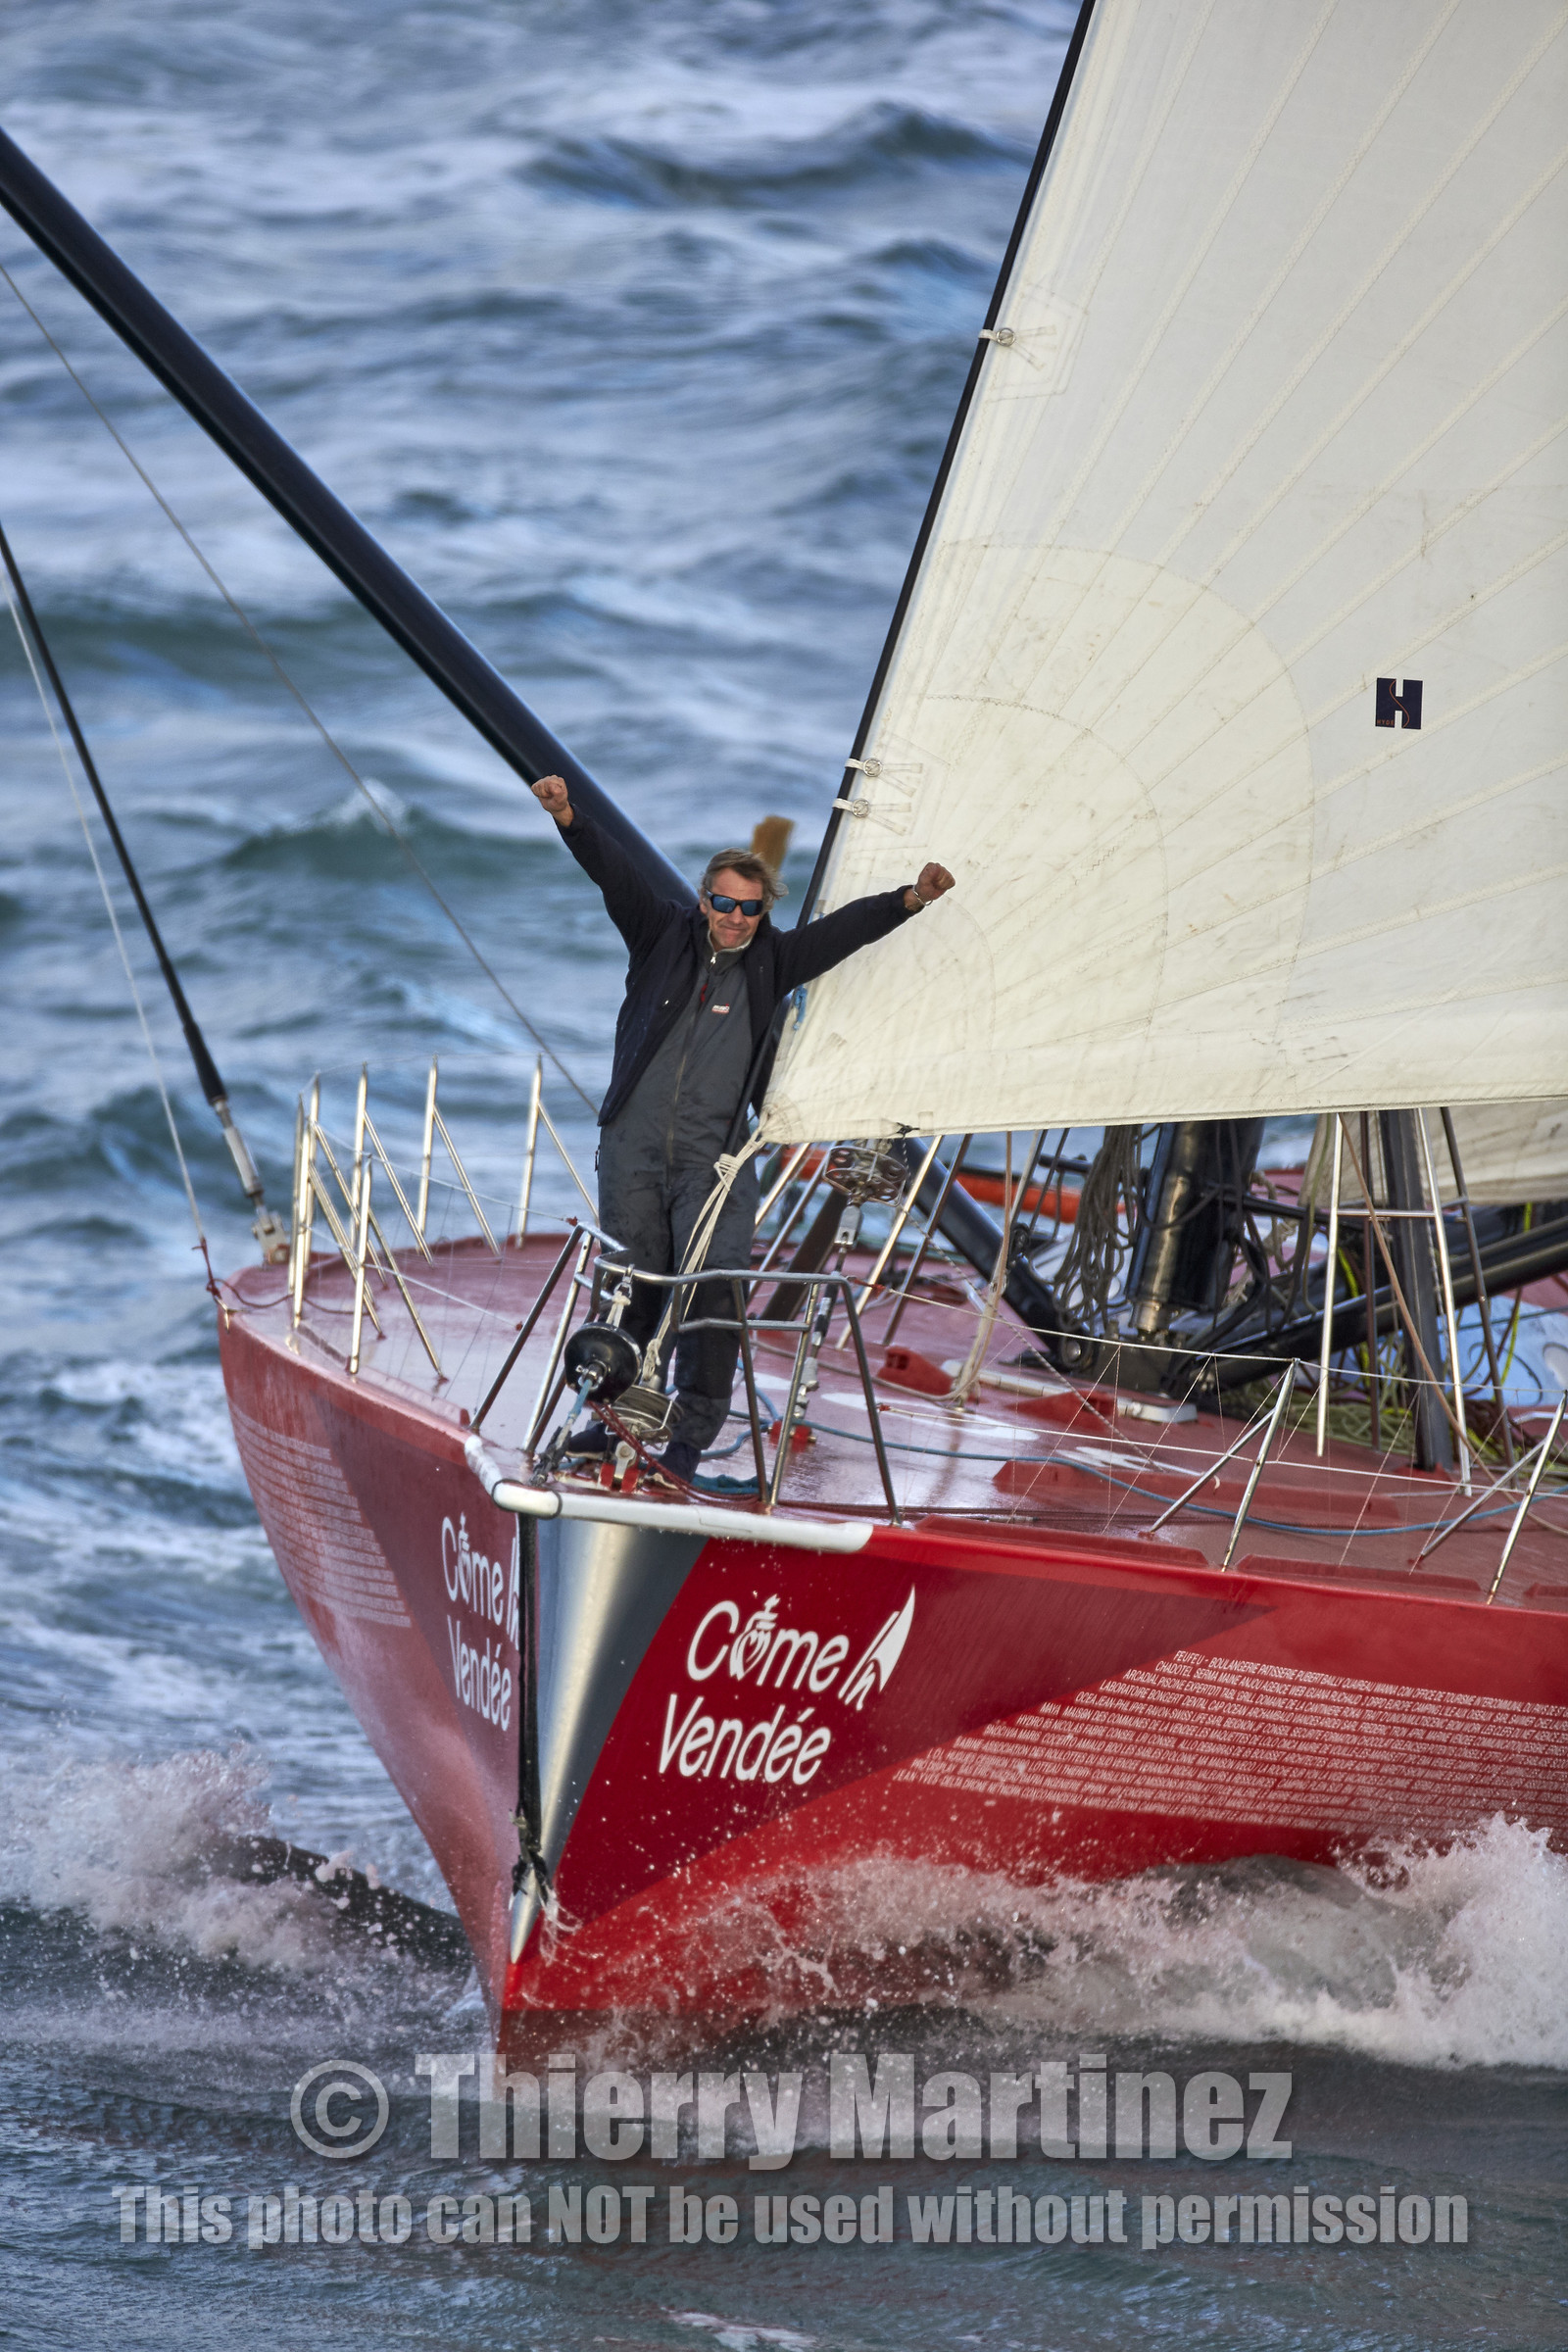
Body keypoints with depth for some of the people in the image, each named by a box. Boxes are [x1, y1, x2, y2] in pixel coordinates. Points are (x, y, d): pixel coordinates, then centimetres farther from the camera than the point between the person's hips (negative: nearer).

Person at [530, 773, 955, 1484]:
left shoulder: (771, 961, 8)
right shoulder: (664, 937, 5)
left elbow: (842, 930, 3)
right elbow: (616, 875, -6)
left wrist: (908, 899, -12)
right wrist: (569, 820, -21)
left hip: (716, 1158, 0)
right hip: (634, 1150, 0)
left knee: (712, 1289, -11)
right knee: (630, 1285, 4)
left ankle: (691, 1437, -5)